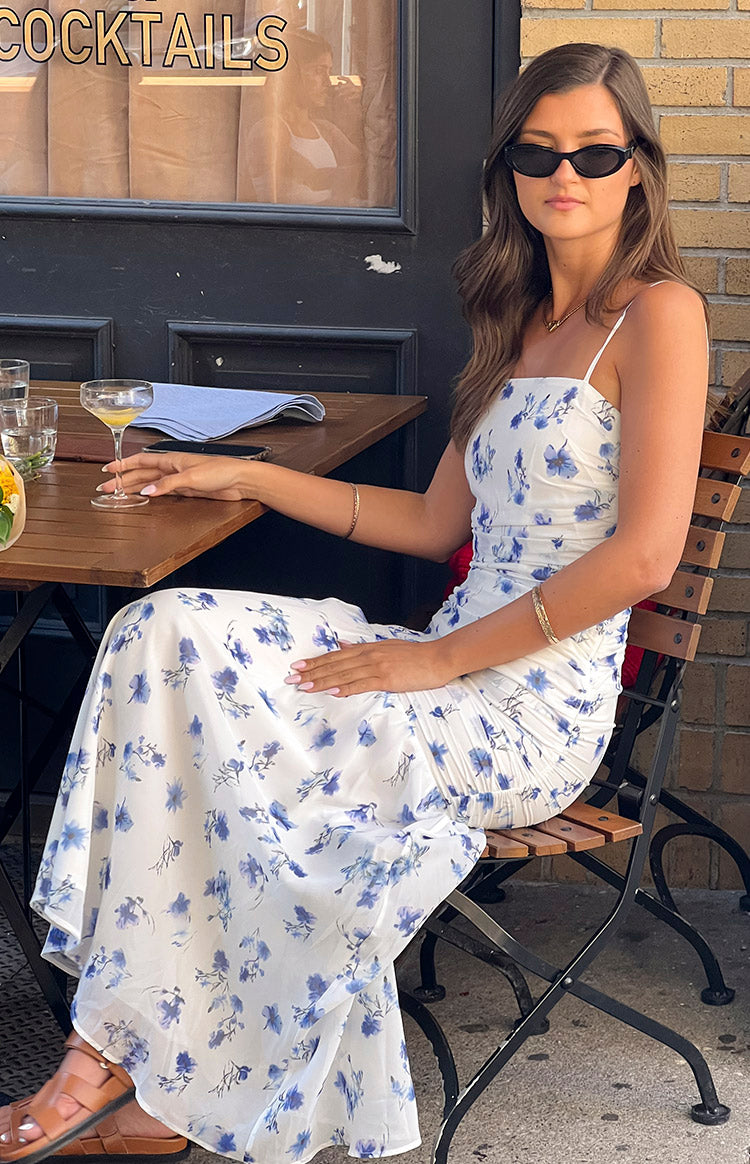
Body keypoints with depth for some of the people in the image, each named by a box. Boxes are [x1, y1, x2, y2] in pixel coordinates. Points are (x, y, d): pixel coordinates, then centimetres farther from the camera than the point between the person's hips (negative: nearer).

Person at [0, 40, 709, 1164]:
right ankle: (124, 1052, -18)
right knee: (166, 633, -14)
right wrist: (249, 476, 16)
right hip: (461, 664, 8)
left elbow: (645, 554, -17)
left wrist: (441, 658, -16)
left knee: (234, 747, -22)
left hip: (543, 705, -8)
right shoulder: (520, 325, 19)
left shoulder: (658, 314, -7)